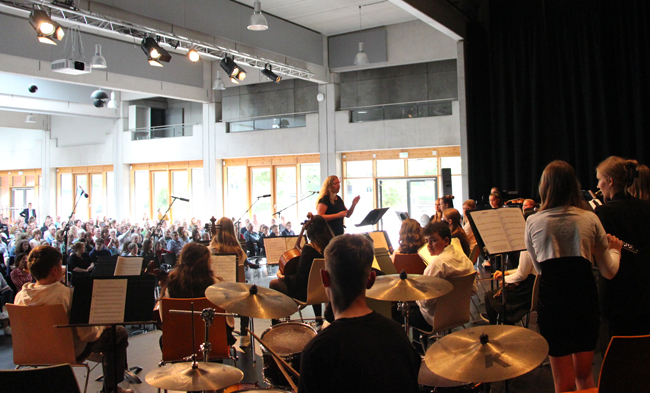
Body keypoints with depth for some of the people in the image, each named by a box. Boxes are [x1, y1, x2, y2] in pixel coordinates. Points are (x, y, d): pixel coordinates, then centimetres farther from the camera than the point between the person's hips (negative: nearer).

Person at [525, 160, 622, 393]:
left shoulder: (533, 222, -2)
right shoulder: (590, 219, 0)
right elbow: (609, 271, 7)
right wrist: (615, 249, 25)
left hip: (551, 297, -1)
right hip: (584, 294, 2)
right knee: (584, 373, 20)